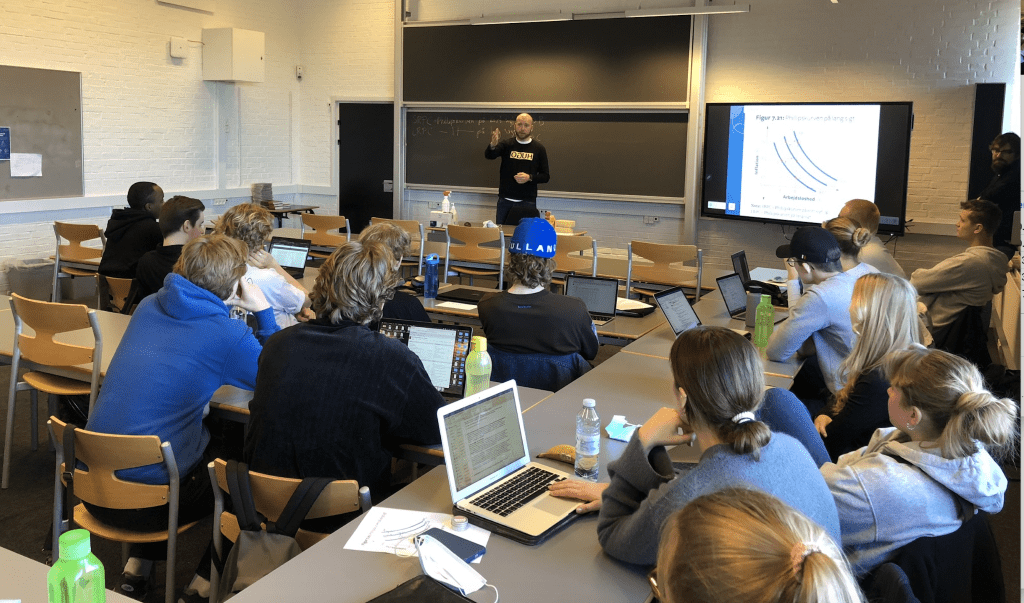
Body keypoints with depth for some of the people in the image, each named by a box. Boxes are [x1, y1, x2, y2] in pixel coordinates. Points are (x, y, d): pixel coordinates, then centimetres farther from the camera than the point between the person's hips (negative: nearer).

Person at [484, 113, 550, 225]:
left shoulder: (539, 149, 5)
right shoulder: (507, 144, 6)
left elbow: (545, 176, 6)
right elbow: (489, 155, -11)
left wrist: (529, 177, -13)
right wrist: (493, 145, -33)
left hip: (527, 202, -1)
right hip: (505, 201, 1)